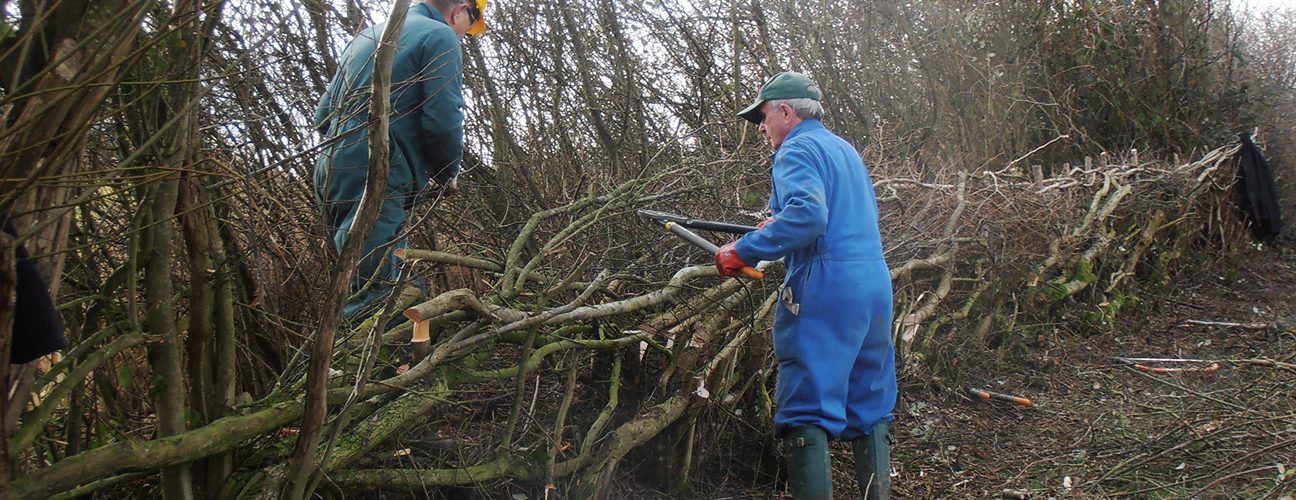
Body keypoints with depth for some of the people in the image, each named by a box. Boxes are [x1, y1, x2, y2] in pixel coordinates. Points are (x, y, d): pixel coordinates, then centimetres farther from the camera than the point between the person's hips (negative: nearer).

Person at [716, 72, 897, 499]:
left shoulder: (797, 150, -6)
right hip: (875, 285, 9)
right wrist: (779, 229, 28)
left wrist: (742, 251, -19)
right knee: (868, 408, 14)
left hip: (825, 288, -9)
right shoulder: (846, 149, 22)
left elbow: (807, 215, -24)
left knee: (805, 415, -6)